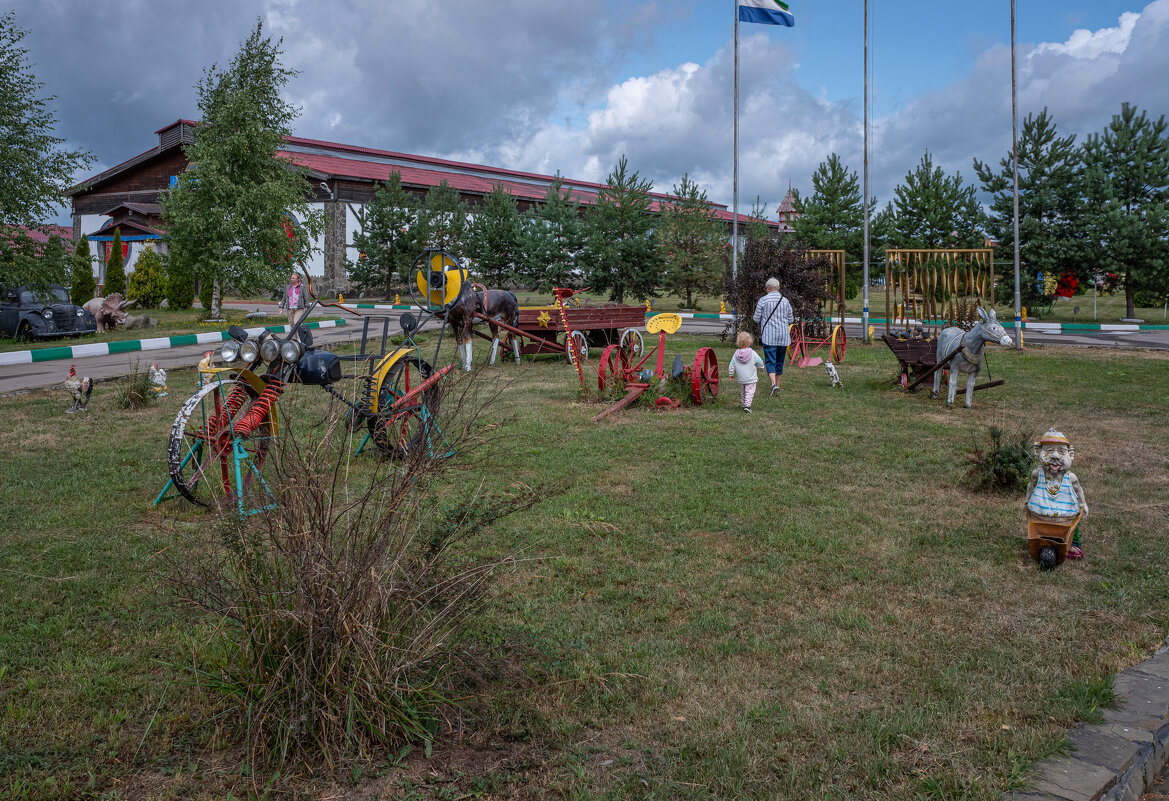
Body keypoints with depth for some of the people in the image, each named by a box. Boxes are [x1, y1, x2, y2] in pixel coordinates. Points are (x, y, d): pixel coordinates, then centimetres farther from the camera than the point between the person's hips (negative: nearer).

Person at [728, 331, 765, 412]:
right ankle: (747, 405, -18)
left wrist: (732, 374, 12)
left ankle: (744, 404, 26)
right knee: (749, 392, -4)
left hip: (740, 379, 3)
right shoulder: (753, 353, -11)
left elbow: (732, 365, -1)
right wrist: (759, 367, 21)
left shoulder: (736, 354, -4)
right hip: (751, 378, -3)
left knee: (743, 392, 18)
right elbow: (760, 363, -2)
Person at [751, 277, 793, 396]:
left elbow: (756, 319, -2)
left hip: (768, 336, -4)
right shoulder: (785, 301, 5)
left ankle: (774, 383, -25)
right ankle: (777, 385, 24)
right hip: (783, 337, 4)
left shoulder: (763, 300, -5)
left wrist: (754, 317, 21)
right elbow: (790, 320, 9)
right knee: (780, 361, 15)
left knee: (770, 361, -6)